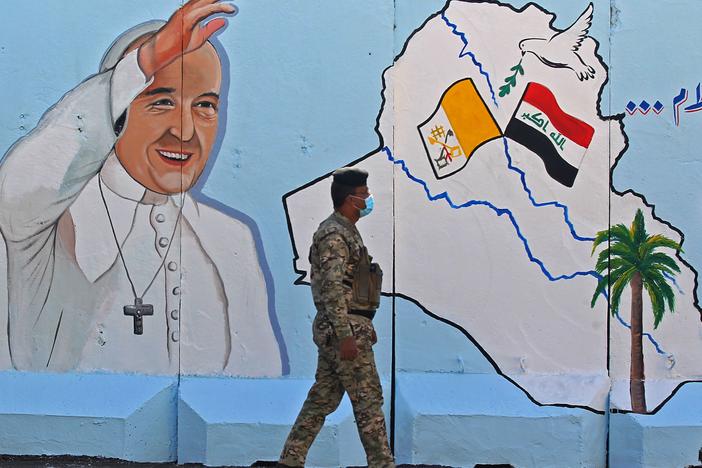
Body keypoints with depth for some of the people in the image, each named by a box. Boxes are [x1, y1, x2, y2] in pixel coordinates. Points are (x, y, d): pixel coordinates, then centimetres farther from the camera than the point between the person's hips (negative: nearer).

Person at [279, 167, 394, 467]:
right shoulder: (335, 235, -14)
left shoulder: (346, 231, 18)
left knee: (322, 398, 12)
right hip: (345, 329, -10)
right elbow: (333, 289, -22)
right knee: (368, 399, -2)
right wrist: (346, 336, -25)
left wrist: (366, 325, 24)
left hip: (332, 330, 10)